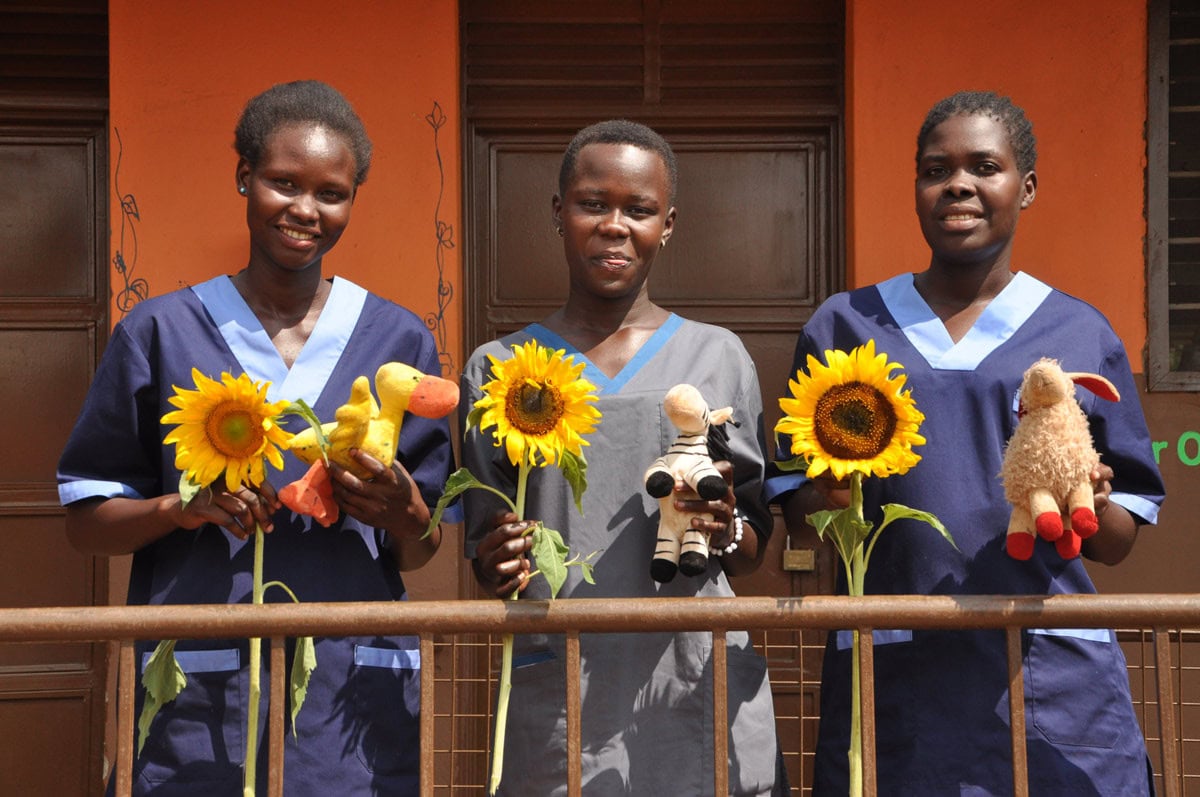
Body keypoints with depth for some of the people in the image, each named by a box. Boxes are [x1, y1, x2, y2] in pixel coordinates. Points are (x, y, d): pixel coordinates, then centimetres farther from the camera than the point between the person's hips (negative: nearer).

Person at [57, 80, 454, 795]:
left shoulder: (400, 340, 6)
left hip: (356, 705, 1)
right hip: (202, 706, -1)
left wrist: (404, 516, -12)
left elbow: (418, 555, 10)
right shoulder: (161, 332, 3)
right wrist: (180, 507, -14)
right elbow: (86, 522, 5)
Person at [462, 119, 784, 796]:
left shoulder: (720, 356, 7)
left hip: (702, 695, 1)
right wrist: (498, 567, -10)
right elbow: (482, 549, 11)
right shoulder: (498, 369, 6)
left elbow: (755, 553, 10)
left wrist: (727, 532, -11)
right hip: (557, 707, 0)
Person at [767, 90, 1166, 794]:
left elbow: (1119, 545, 10)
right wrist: (824, 502, -11)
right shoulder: (843, 326, 8)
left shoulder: (1082, 336, 8)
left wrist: (1089, 505, -12)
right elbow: (794, 509, 11)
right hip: (893, 680, 0)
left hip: (1055, 682, 0)